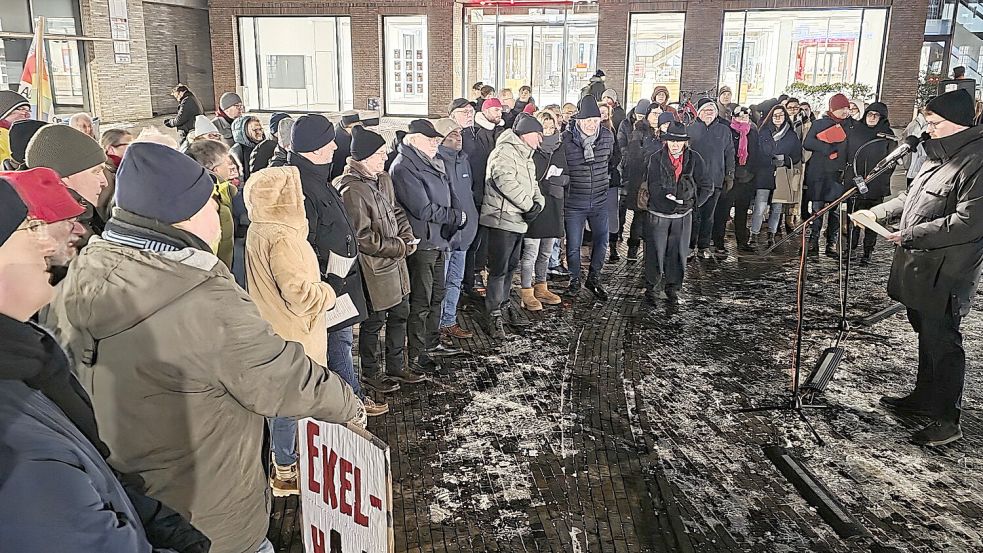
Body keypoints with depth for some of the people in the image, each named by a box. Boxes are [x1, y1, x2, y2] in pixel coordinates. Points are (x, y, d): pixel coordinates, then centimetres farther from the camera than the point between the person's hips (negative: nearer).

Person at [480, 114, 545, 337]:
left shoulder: (525, 155, 20)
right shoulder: (505, 151, -14)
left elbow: (531, 182, 19)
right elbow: (505, 180, -27)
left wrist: (538, 202, -3)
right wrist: (529, 204, -22)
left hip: (518, 220, 10)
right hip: (502, 219, -10)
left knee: (511, 267, 18)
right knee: (499, 269, -7)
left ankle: (502, 306, 32)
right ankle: (493, 317, 0)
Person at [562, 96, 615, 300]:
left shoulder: (607, 136, -3)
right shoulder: (566, 139, -14)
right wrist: (566, 182, 3)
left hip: (600, 201, 3)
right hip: (574, 203, -3)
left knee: (601, 241, 11)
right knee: (573, 246, 6)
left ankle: (593, 279, 30)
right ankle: (575, 280, 28)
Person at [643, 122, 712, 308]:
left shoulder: (694, 158, -4)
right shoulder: (656, 158, -8)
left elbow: (708, 187, 0)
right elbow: (654, 188, -15)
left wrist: (693, 203, -7)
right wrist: (674, 202, -21)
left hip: (683, 215, 2)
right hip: (658, 214, -1)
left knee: (678, 253, 10)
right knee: (655, 252, 4)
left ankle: (673, 289, 27)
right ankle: (651, 287, 22)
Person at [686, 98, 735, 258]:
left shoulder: (724, 131, 11)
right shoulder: (690, 129, 5)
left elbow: (730, 155, 13)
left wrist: (730, 176, 8)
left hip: (715, 180, 2)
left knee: (708, 215, 7)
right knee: (694, 214, -2)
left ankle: (704, 246, 15)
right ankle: (691, 246, 7)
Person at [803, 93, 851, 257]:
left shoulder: (849, 126, 13)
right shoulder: (819, 124, 6)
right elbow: (807, 143, -5)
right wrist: (828, 148, -13)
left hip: (838, 174, 2)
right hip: (818, 174, -2)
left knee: (836, 210, 1)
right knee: (817, 209, -3)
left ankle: (832, 244, 7)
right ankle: (813, 242, 2)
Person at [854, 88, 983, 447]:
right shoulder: (941, 155, 13)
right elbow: (913, 198, 26)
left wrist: (911, 234, -21)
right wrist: (877, 212, 16)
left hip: (944, 275, -10)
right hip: (918, 268, 10)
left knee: (942, 343, 0)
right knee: (926, 337, 20)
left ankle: (947, 420, 12)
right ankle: (924, 398, 35)